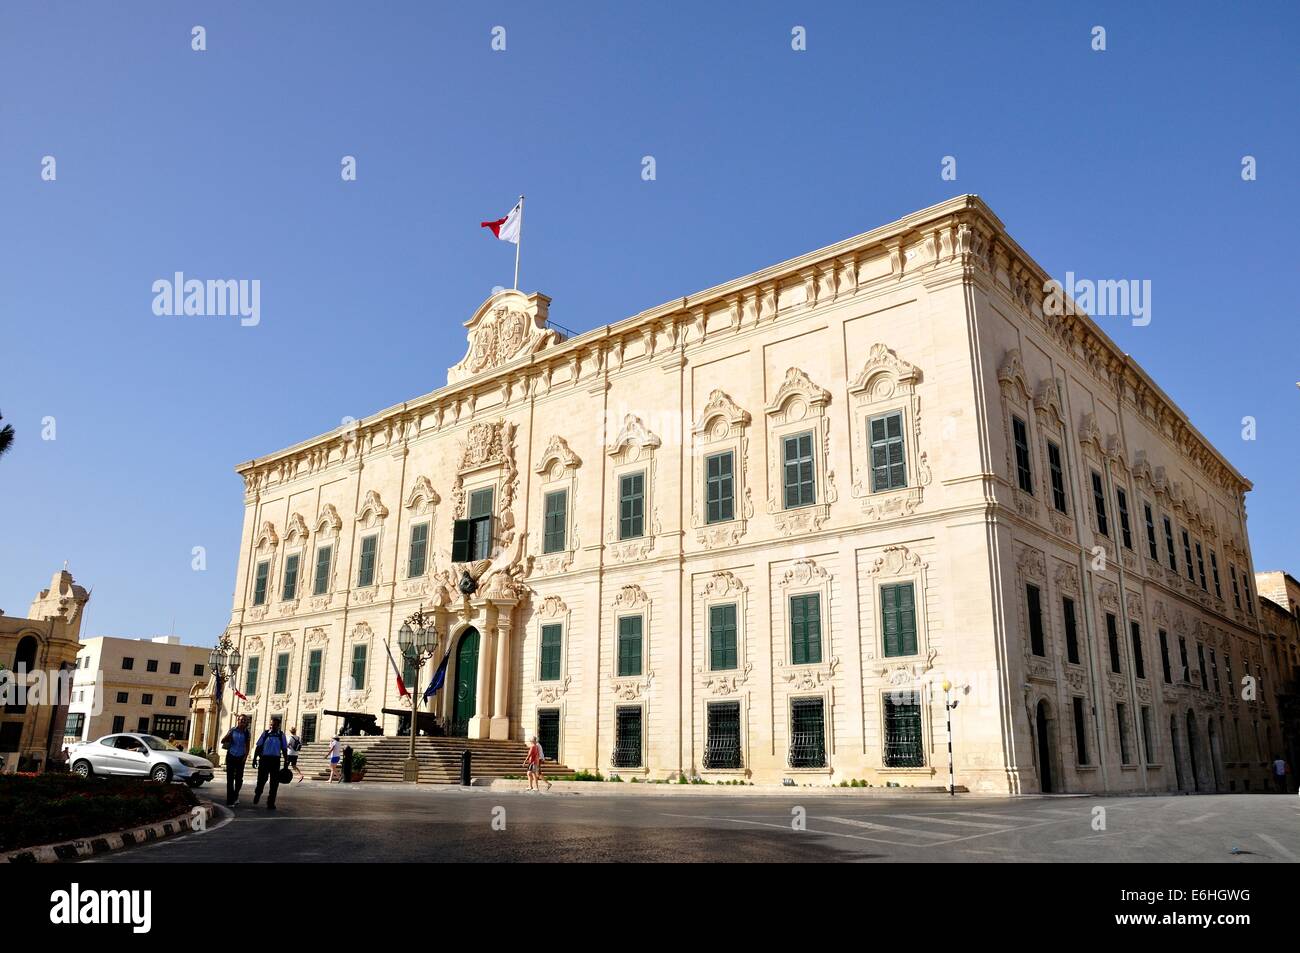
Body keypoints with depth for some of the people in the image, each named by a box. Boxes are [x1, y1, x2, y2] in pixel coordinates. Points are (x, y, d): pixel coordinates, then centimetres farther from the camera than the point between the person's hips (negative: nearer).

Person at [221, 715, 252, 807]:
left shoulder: (247, 733, 3)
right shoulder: (233, 730, 1)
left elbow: (247, 746, 5)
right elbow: (222, 741, 1)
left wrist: (245, 756, -9)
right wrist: (229, 736, -18)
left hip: (240, 758, 1)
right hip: (231, 756, -1)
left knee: (239, 778, 3)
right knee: (230, 779, -4)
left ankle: (235, 795, 30)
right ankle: (230, 801, -1)